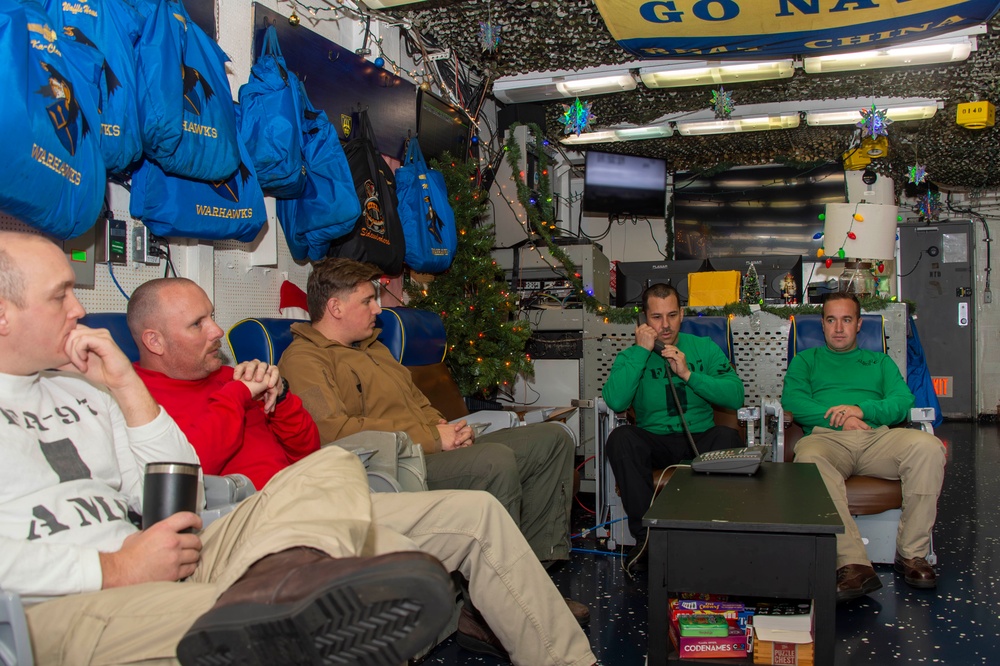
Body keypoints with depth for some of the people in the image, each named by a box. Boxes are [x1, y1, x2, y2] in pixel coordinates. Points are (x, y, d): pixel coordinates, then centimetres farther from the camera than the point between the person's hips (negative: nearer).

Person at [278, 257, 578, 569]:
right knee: (496, 460, -35)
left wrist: (447, 429, 4)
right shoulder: (303, 360, -6)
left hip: (435, 450, 10)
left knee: (553, 438, 6)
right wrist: (431, 437, -17)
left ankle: (540, 556, 3)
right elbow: (334, 431, -21)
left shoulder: (373, 348, 26)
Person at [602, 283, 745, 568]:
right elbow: (615, 401, -17)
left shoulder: (704, 348, 8)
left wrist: (688, 374, -15)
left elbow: (736, 397, -6)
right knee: (621, 438, -31)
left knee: (728, 437, -31)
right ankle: (646, 535, -22)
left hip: (701, 439, 1)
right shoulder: (631, 356, 4)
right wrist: (642, 351, -15)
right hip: (654, 442, 0)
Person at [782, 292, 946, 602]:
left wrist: (861, 409, -8)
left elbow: (903, 401, 11)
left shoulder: (880, 361, 30)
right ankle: (853, 565, -42)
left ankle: (912, 553, -20)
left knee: (928, 446, -30)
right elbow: (792, 402, 7)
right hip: (827, 437, -2)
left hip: (877, 437, 2)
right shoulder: (805, 360, 26)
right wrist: (839, 418, -6)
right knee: (809, 456, -39)